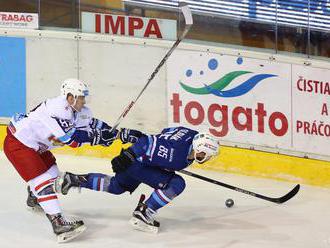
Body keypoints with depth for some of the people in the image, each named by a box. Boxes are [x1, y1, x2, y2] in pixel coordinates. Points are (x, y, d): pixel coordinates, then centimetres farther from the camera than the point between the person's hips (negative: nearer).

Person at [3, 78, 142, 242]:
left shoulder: (78, 111, 1)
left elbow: (94, 124, 5)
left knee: (51, 171, 25)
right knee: (43, 180, -17)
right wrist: (95, 137, -30)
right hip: (17, 144, -10)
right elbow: (70, 137, -33)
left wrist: (121, 134, -2)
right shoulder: (57, 107, -28)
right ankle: (58, 224, -22)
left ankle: (33, 200, 53)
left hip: (35, 145, 10)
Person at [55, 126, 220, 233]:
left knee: (116, 187, 27)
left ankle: (73, 179, 32)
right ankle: (143, 214, -9)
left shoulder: (194, 137, -9)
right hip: (137, 161, -9)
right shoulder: (175, 153, -33)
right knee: (176, 184, -19)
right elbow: (148, 142, -30)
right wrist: (126, 156, -23)